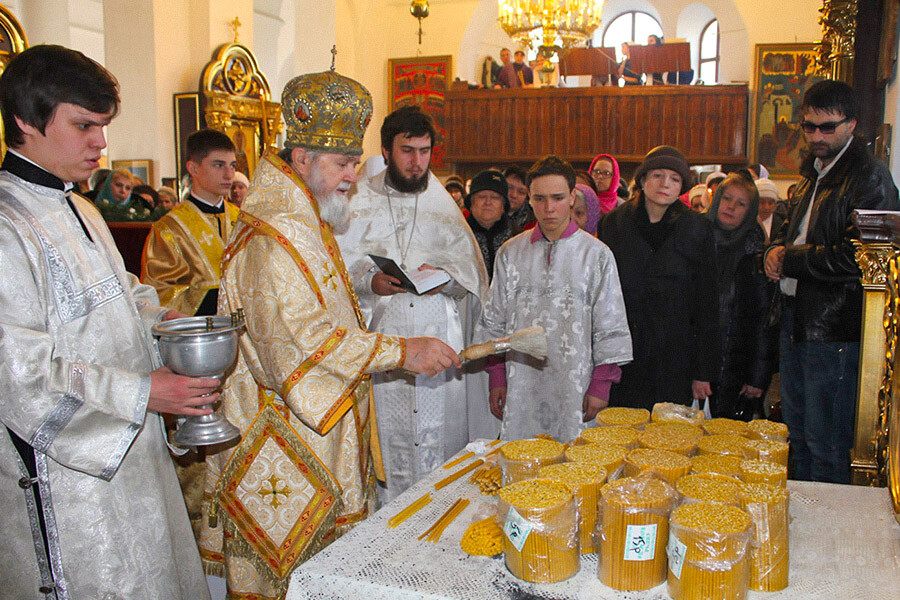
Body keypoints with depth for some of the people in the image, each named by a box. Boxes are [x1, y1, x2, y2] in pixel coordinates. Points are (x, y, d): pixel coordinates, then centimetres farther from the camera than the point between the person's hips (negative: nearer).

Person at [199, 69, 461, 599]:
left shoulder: (305, 222, 15)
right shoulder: (277, 233, -20)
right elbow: (298, 339, -28)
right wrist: (399, 350, -26)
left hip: (317, 428, 10)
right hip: (286, 436, -10)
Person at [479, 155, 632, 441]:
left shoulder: (596, 254, 0)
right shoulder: (510, 252, 7)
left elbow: (610, 328, 2)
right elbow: (495, 322, 11)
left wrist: (600, 385, -2)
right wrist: (497, 378, 7)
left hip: (574, 386, -2)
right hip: (520, 384, 2)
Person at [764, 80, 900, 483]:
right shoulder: (812, 171, 15)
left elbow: (856, 258, -22)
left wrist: (790, 259, -12)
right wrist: (776, 249, 4)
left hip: (834, 329, -9)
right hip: (796, 320, 9)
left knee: (826, 445, 0)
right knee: (796, 434, 20)